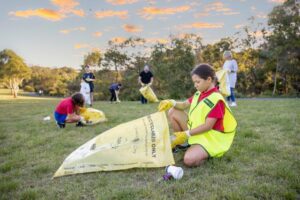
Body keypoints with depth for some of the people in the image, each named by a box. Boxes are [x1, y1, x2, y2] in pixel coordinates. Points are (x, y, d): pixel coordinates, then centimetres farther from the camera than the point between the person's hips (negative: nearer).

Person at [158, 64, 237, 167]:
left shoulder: (216, 99, -22)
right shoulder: (199, 94, 3)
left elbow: (208, 126, -24)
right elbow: (184, 105, 11)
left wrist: (186, 134, -24)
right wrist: (171, 103, -11)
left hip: (210, 138, -8)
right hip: (195, 130, 8)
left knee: (189, 160, -31)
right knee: (173, 112, -1)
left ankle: (207, 153, 1)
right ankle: (179, 142, 8)